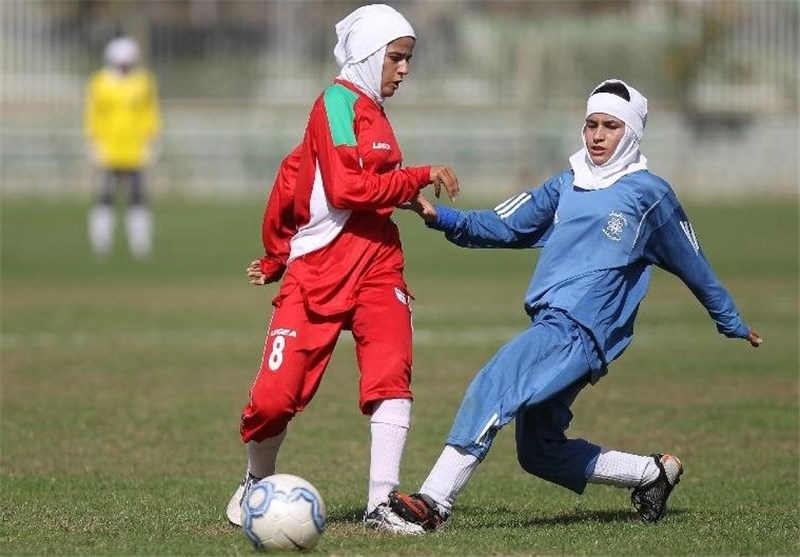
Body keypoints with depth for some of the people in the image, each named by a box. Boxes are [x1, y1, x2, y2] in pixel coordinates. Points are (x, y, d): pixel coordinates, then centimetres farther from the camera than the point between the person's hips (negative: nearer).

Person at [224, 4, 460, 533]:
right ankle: (257, 483, 23)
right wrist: (420, 177, -15)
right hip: (319, 269, -7)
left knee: (391, 374, -14)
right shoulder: (338, 103, -8)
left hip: (376, 262, 7)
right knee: (278, 392, -5)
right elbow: (348, 188, -19)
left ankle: (381, 505, -16)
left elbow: (293, 173, 22)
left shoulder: (371, 111, 17)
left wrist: (277, 256, 25)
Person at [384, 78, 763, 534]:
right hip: (550, 328, 8)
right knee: (541, 453, 12)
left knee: (492, 388, -27)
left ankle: (434, 504, -35)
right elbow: (503, 227, 17)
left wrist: (733, 324, 24)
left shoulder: (649, 193, 6)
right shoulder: (566, 186, 22)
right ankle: (653, 473, 27)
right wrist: (442, 218, 1)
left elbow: (693, 265, 15)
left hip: (582, 333, -8)